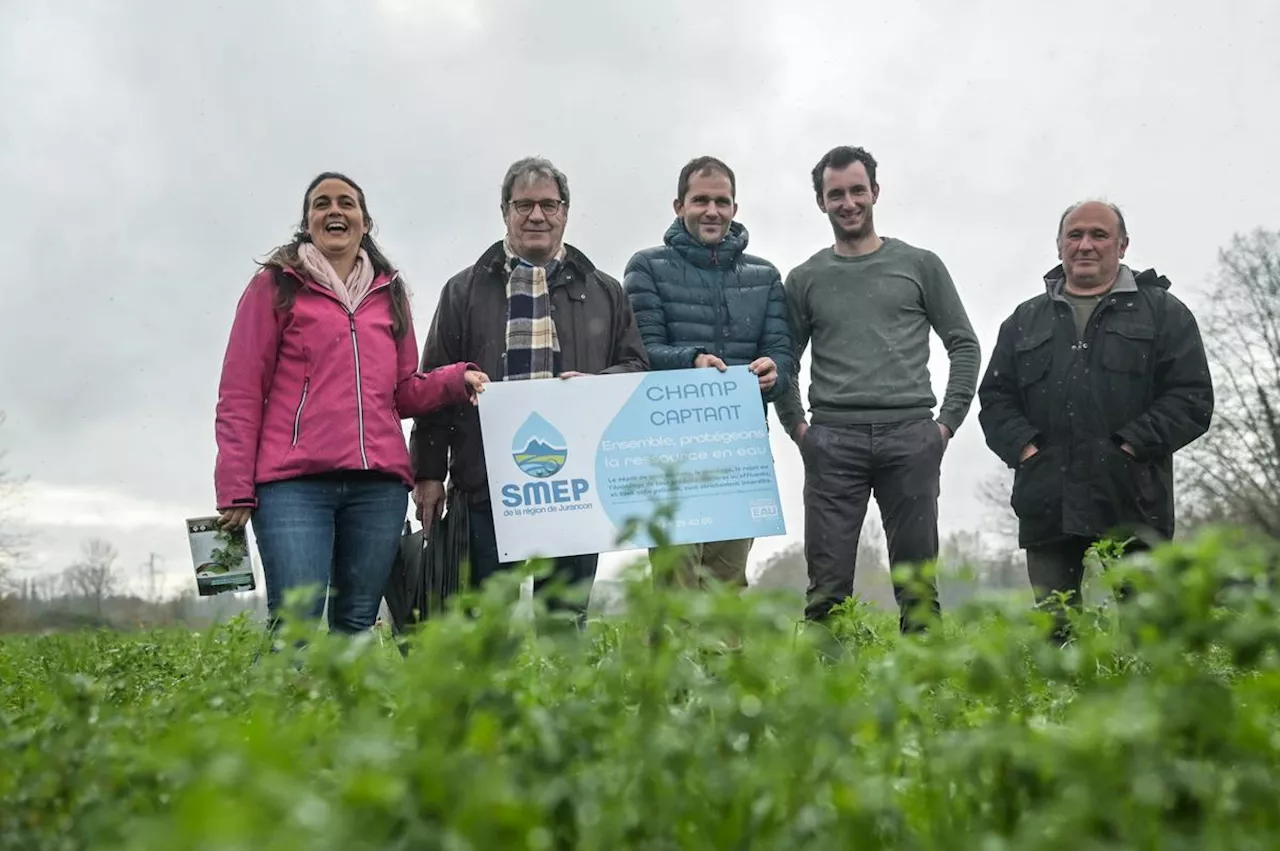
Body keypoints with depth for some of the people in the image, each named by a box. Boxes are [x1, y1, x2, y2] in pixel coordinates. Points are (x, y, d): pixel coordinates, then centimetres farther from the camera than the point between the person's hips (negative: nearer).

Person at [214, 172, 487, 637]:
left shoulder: (388, 293, 20)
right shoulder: (277, 286, 9)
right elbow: (240, 394, 5)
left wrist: (457, 379, 1)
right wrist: (236, 489, -3)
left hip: (380, 484, 4)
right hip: (295, 483, -4)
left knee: (357, 624, 5)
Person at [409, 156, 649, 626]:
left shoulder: (604, 293, 15)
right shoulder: (465, 291, 11)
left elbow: (637, 369, 15)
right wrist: (429, 473, 2)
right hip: (487, 485, -1)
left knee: (566, 618, 7)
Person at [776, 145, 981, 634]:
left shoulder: (919, 265, 10)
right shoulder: (805, 279, 12)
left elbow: (964, 345, 11)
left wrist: (948, 420, 2)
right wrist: (796, 426, 4)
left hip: (910, 436, 0)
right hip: (832, 441, 0)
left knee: (917, 583, 3)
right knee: (827, 586, -2)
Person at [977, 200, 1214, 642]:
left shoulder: (1163, 312, 10)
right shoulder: (1025, 320, 19)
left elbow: (1192, 398, 1)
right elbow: (994, 399, 15)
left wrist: (1130, 445, -11)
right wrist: (1024, 447, -3)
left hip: (1132, 502, -2)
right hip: (1048, 502, 2)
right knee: (1051, 629, 4)